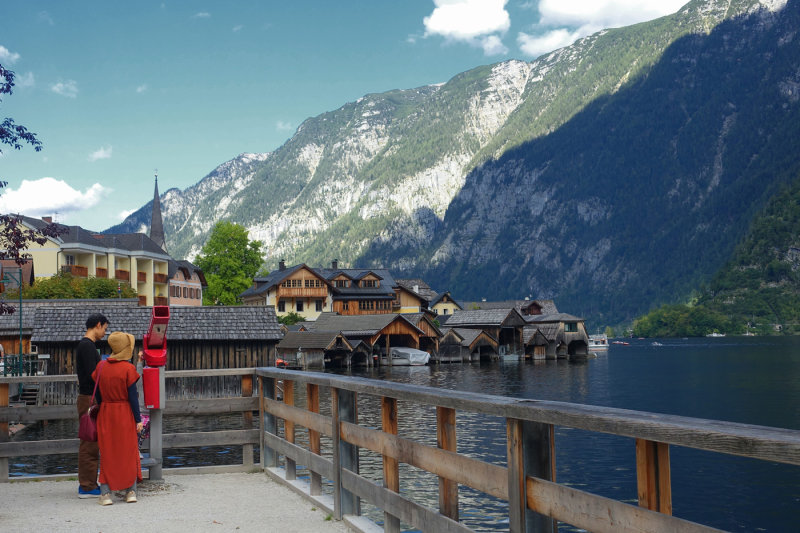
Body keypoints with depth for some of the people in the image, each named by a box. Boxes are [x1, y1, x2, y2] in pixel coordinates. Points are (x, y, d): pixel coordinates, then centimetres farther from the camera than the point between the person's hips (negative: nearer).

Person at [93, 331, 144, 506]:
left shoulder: (101, 366, 0)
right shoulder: (128, 368, -12)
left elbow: (96, 392, 4)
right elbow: (132, 396, -11)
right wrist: (138, 419, -5)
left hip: (105, 414, 3)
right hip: (125, 414, -3)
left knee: (107, 452, 7)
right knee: (129, 451, 8)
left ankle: (105, 493, 4)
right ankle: (130, 491, 10)